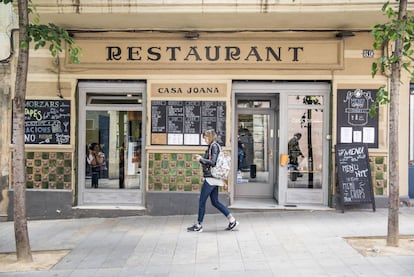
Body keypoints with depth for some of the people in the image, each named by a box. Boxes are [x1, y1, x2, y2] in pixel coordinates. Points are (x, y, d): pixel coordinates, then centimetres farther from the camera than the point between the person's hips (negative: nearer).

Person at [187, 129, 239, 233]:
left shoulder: (214, 146, -13)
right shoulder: (212, 146, 16)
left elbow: (212, 162, -21)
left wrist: (201, 159, -11)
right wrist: (201, 159, 12)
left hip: (211, 178, -10)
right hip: (213, 178, 10)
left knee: (201, 201, 0)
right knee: (215, 202, 13)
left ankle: (198, 225, 10)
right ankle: (232, 220, 14)